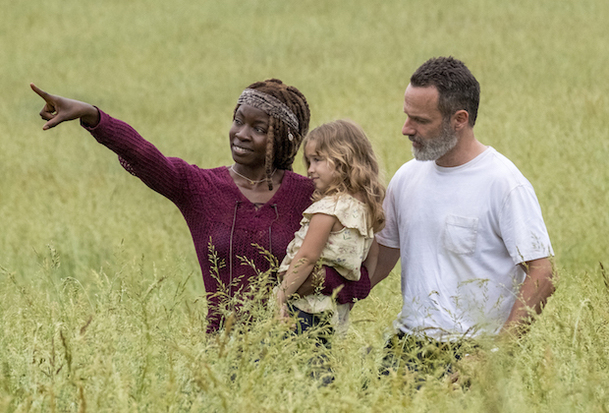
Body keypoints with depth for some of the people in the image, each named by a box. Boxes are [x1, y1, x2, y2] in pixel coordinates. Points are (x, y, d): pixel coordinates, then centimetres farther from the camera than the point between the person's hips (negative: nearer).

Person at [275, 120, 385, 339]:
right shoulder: (365, 208, 13)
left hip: (306, 307, -9)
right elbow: (369, 270, 20)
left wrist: (282, 297, -11)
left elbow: (307, 257, -15)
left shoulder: (329, 207, -13)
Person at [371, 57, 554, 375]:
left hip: (469, 353, -5)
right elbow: (382, 257, 20)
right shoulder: (406, 177, 12)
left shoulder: (503, 184, -9)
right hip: (406, 346, 6)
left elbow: (541, 276, -11)